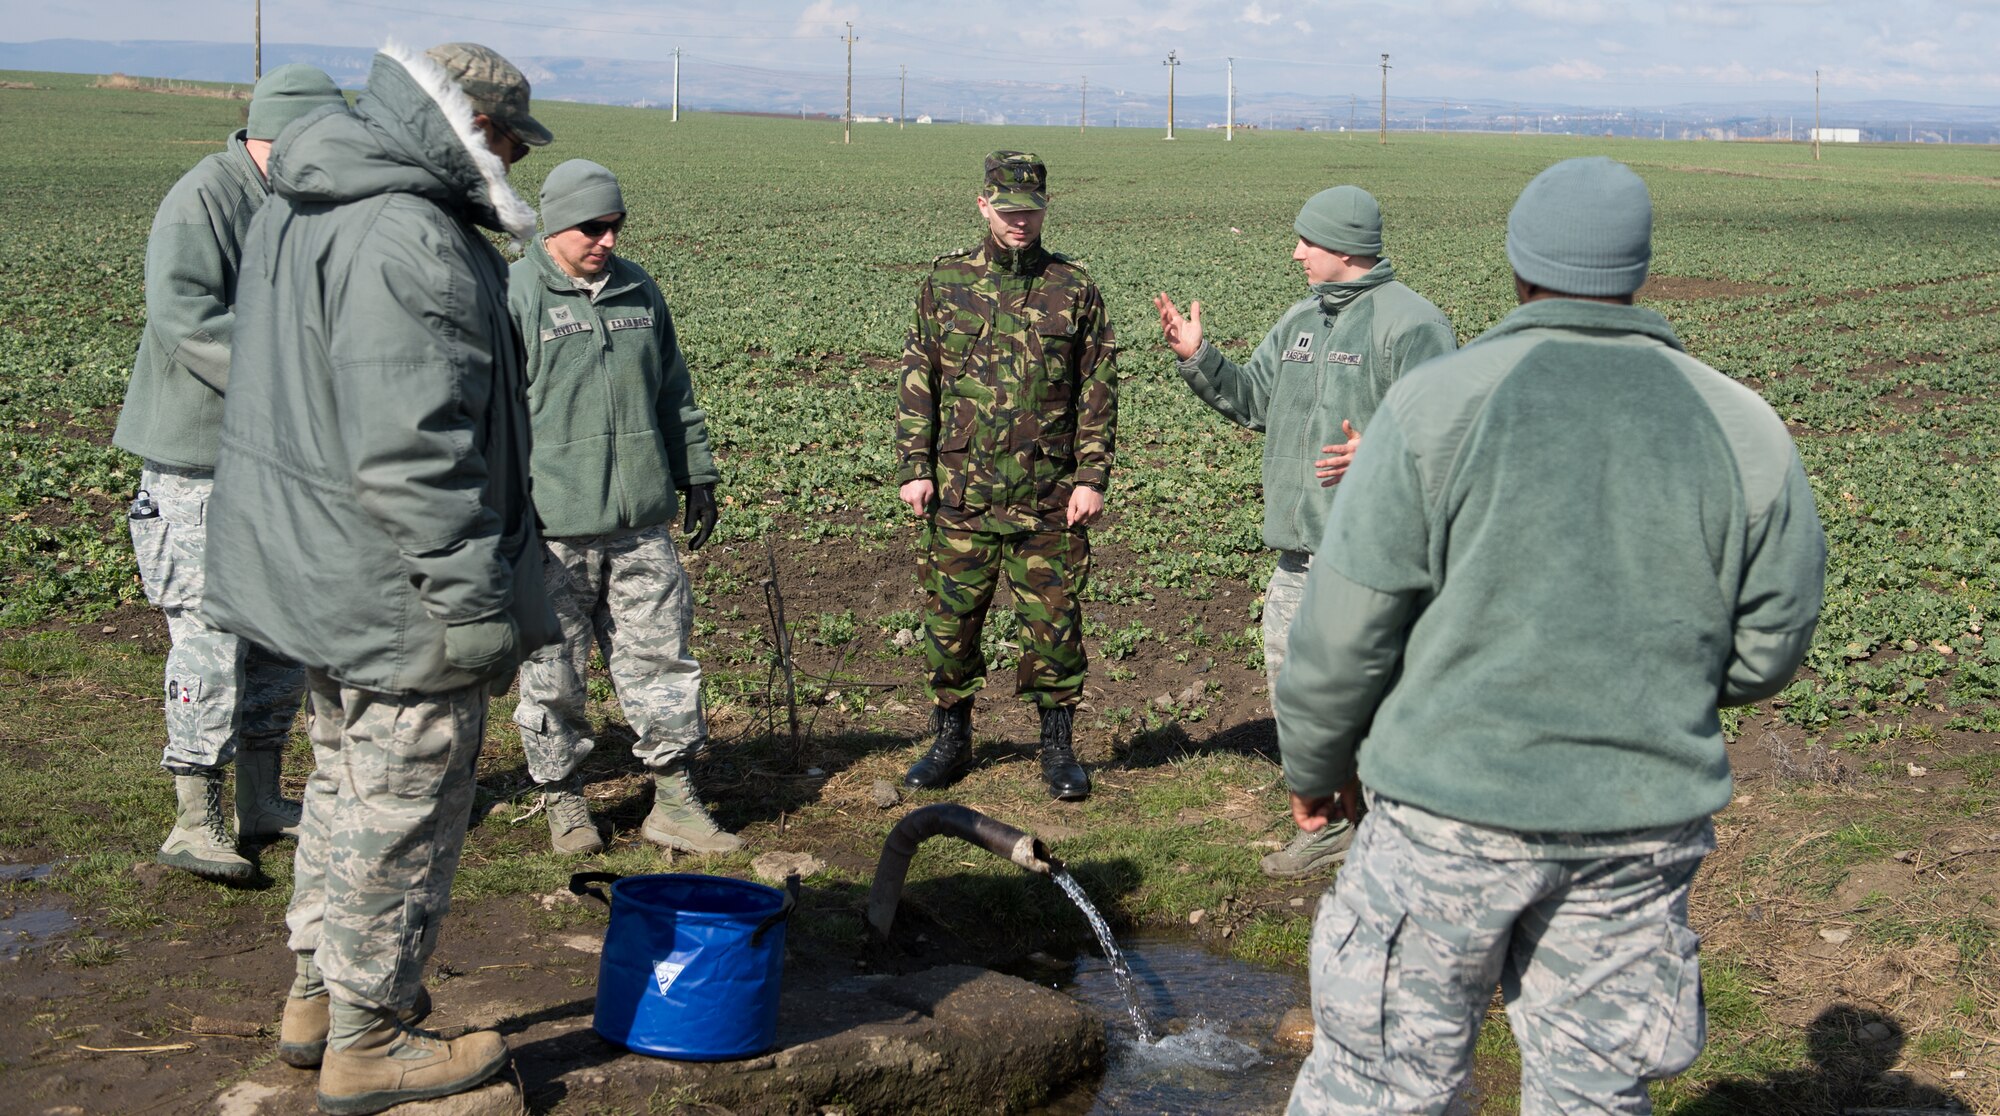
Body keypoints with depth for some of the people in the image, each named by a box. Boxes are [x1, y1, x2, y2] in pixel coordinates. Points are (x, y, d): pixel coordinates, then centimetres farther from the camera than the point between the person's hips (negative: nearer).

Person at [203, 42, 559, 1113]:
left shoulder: (295, 213, 10)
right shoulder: (408, 241, -24)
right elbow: (412, 456, -28)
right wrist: (473, 601, -23)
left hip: (314, 570, 10)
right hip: (394, 593, -10)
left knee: (345, 784, 24)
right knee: (401, 815, 4)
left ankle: (317, 996, 38)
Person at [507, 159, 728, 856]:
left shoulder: (638, 290, 13)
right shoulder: (513, 296, -6)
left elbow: (675, 397, 22)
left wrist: (698, 477, 21)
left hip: (641, 524, 5)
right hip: (552, 530, -5)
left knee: (660, 656, 7)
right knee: (552, 674, 5)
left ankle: (673, 802, 15)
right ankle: (562, 799, 22)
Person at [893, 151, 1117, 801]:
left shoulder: (1074, 290, 3)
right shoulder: (946, 283, 6)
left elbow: (1099, 390, 4)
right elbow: (917, 382, 8)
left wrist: (1092, 477, -2)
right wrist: (913, 467, 1)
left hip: (1049, 496, -1)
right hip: (960, 495, 1)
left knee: (1052, 620, 3)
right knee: (950, 618, 6)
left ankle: (1058, 745, 18)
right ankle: (951, 738, 23)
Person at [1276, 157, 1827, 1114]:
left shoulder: (1438, 404, -10)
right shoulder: (1744, 430, 1)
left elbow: (1347, 627, -8)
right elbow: (1770, 647, 6)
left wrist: (1314, 765, 8)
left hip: (1457, 798, -3)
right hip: (1645, 821, 4)